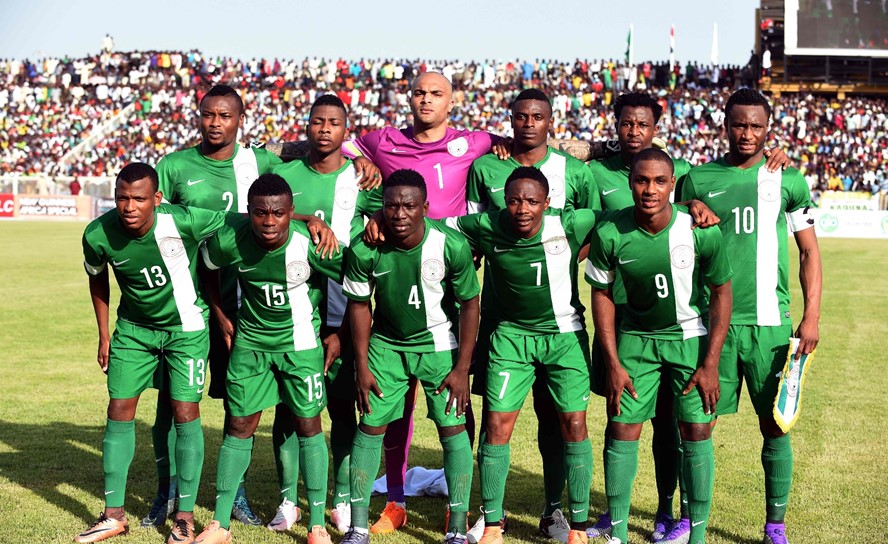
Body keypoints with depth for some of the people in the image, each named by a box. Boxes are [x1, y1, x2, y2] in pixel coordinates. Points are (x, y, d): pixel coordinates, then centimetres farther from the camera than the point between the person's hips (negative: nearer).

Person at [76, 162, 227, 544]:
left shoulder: (184, 222, -29)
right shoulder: (98, 235, -18)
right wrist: (104, 335, 8)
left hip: (185, 326, -3)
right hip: (134, 328, 3)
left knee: (185, 414, -7)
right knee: (119, 412, 0)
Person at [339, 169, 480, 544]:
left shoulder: (451, 246, -23)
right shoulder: (365, 250, -20)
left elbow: (469, 304, -11)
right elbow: (359, 304, -4)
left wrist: (462, 368, -11)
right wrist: (361, 366, -4)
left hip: (439, 345, -1)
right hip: (387, 345, 1)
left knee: (453, 428, -4)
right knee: (370, 426, 0)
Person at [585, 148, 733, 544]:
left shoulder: (702, 232, -21)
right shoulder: (609, 233, -18)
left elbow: (721, 293, -7)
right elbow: (601, 294, -3)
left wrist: (710, 363, -9)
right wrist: (613, 363, -5)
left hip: (691, 336, -1)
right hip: (636, 336, 1)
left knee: (697, 431, -4)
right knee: (622, 430, -2)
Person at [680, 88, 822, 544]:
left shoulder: (787, 180, 5)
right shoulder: (698, 180, 6)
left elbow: (809, 253, 7)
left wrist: (811, 316, -1)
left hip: (768, 322, 0)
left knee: (774, 425, 3)